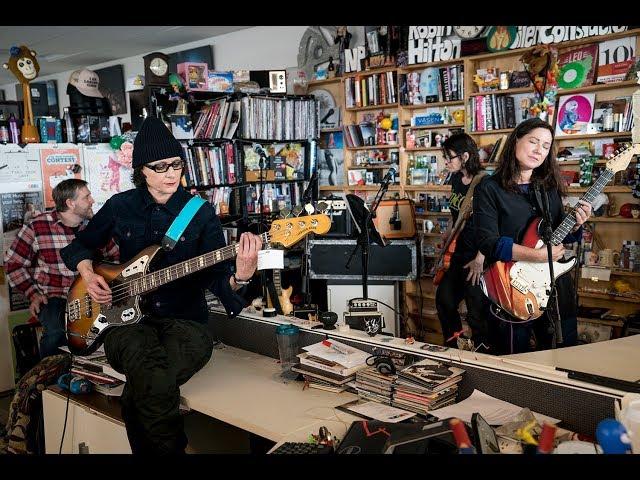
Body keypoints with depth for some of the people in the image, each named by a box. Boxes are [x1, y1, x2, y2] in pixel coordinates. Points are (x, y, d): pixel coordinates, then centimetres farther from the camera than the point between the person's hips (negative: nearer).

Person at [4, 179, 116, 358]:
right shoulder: (36, 227, -4)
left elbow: (117, 258, 15)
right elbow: (13, 263, 4)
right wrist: (33, 294, -4)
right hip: (53, 298, -2)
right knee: (56, 333, -31)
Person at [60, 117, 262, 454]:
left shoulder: (202, 213, 0)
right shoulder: (120, 206, 5)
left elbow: (217, 278, -6)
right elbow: (79, 246, 22)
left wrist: (239, 278, -29)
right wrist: (87, 273, 1)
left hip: (185, 321, -1)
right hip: (127, 317, 1)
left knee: (142, 390, -34)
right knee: (156, 381, -34)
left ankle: (149, 445, -4)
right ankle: (170, 448, -9)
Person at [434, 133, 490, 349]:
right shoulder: (456, 178, 5)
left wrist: (480, 260, -22)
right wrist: (446, 237, 21)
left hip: (477, 258, -9)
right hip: (460, 253, 9)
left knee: (477, 311, -3)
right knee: (444, 299, 15)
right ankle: (453, 348, 33)